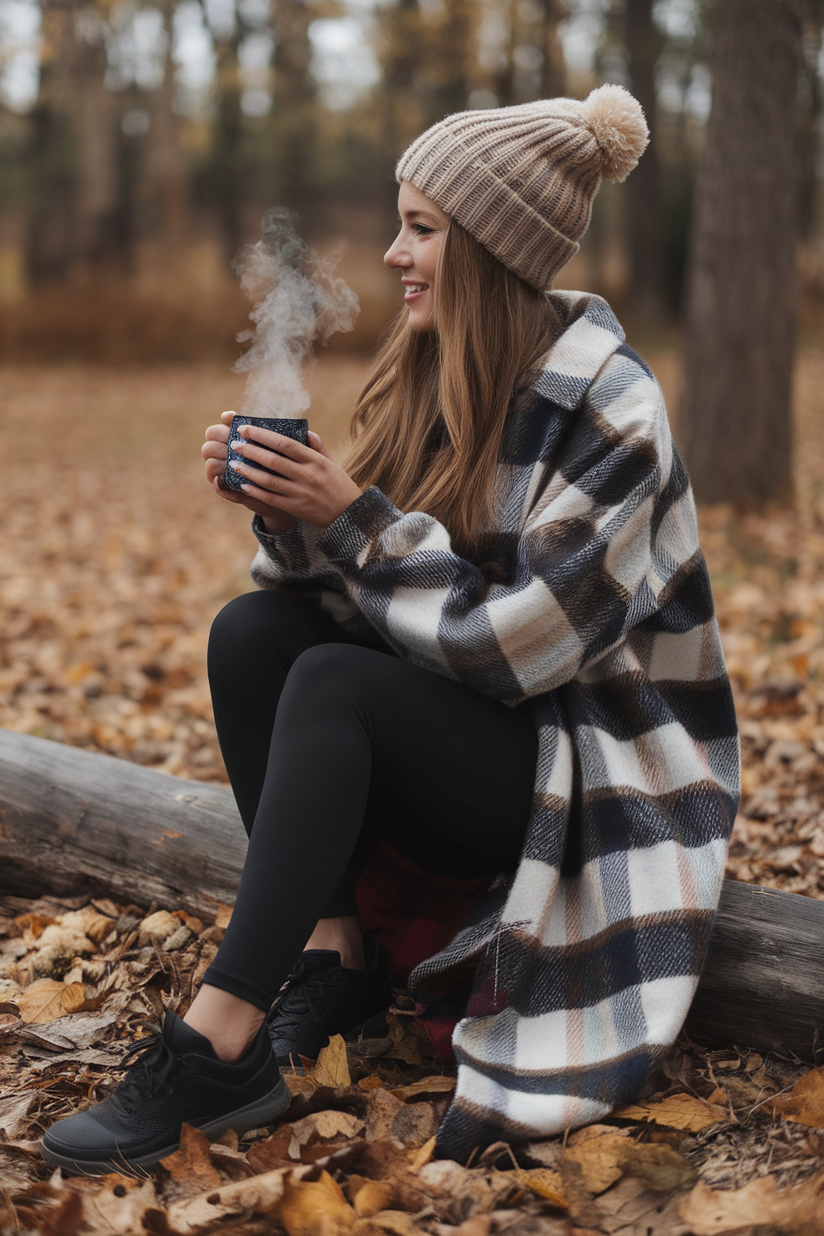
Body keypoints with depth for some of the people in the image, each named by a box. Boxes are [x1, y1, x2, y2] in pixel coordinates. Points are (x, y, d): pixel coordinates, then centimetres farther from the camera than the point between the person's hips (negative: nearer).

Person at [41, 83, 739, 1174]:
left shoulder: (607, 409, -18)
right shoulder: (434, 377, 4)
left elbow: (521, 642, -23)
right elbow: (361, 584, 5)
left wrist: (354, 520, -23)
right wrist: (290, 511, -14)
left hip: (597, 780, -7)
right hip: (461, 737, 7)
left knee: (334, 681, -29)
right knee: (252, 629, -13)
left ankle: (215, 1049, -30)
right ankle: (333, 957, -14)